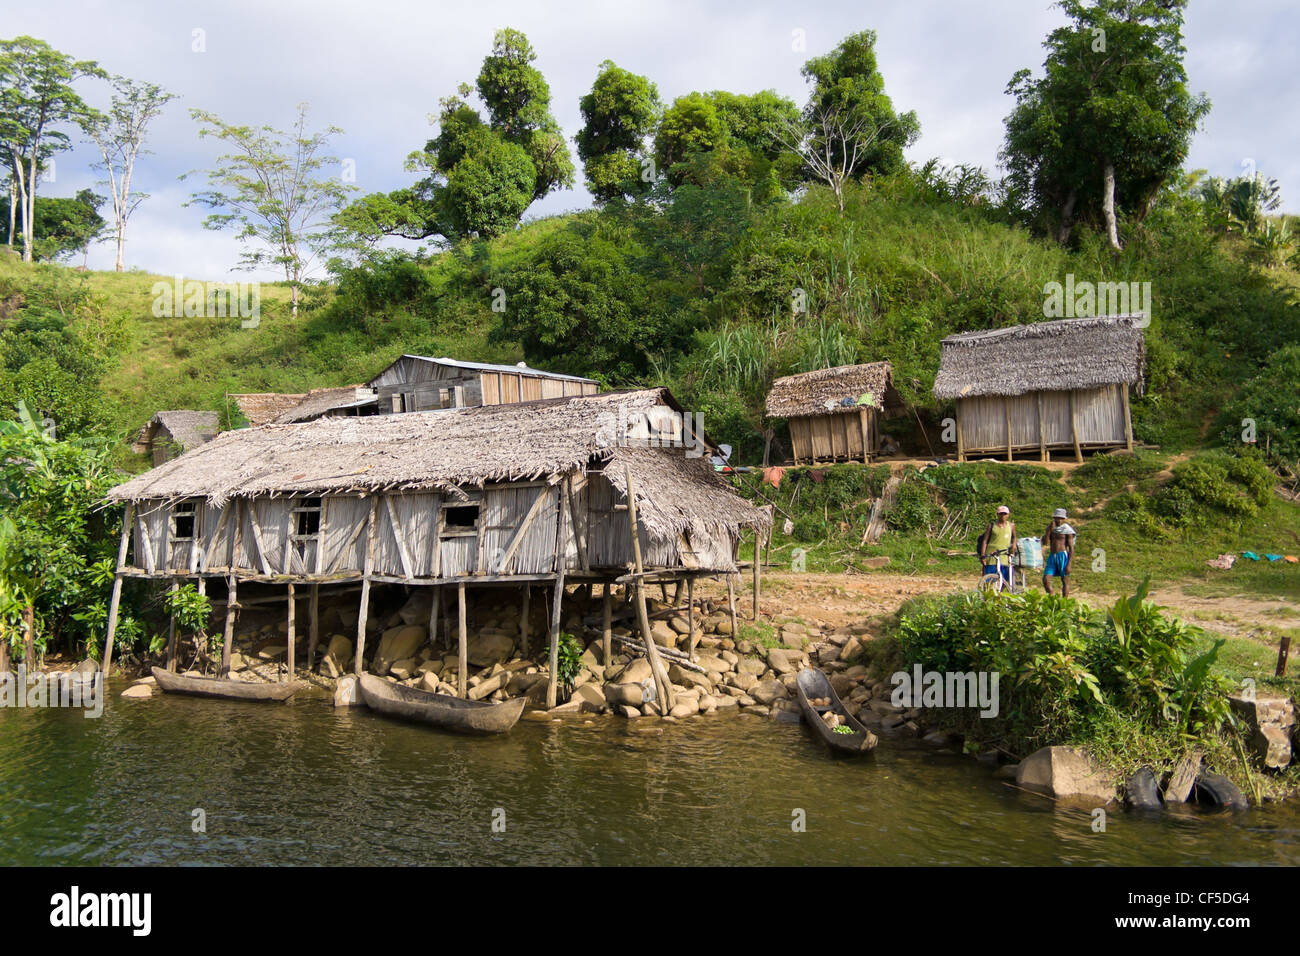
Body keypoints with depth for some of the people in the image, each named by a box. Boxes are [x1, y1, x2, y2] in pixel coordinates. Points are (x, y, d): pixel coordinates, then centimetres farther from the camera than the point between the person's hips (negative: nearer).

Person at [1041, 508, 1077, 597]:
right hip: (1052, 556, 5)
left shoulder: (1067, 530, -3)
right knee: (1045, 579, -4)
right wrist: (1050, 529, -7)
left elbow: (1071, 548, -6)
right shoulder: (1051, 528, 12)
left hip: (1063, 556, -5)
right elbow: (1045, 542, 2)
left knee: (1065, 581, 2)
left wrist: (1069, 564, -13)